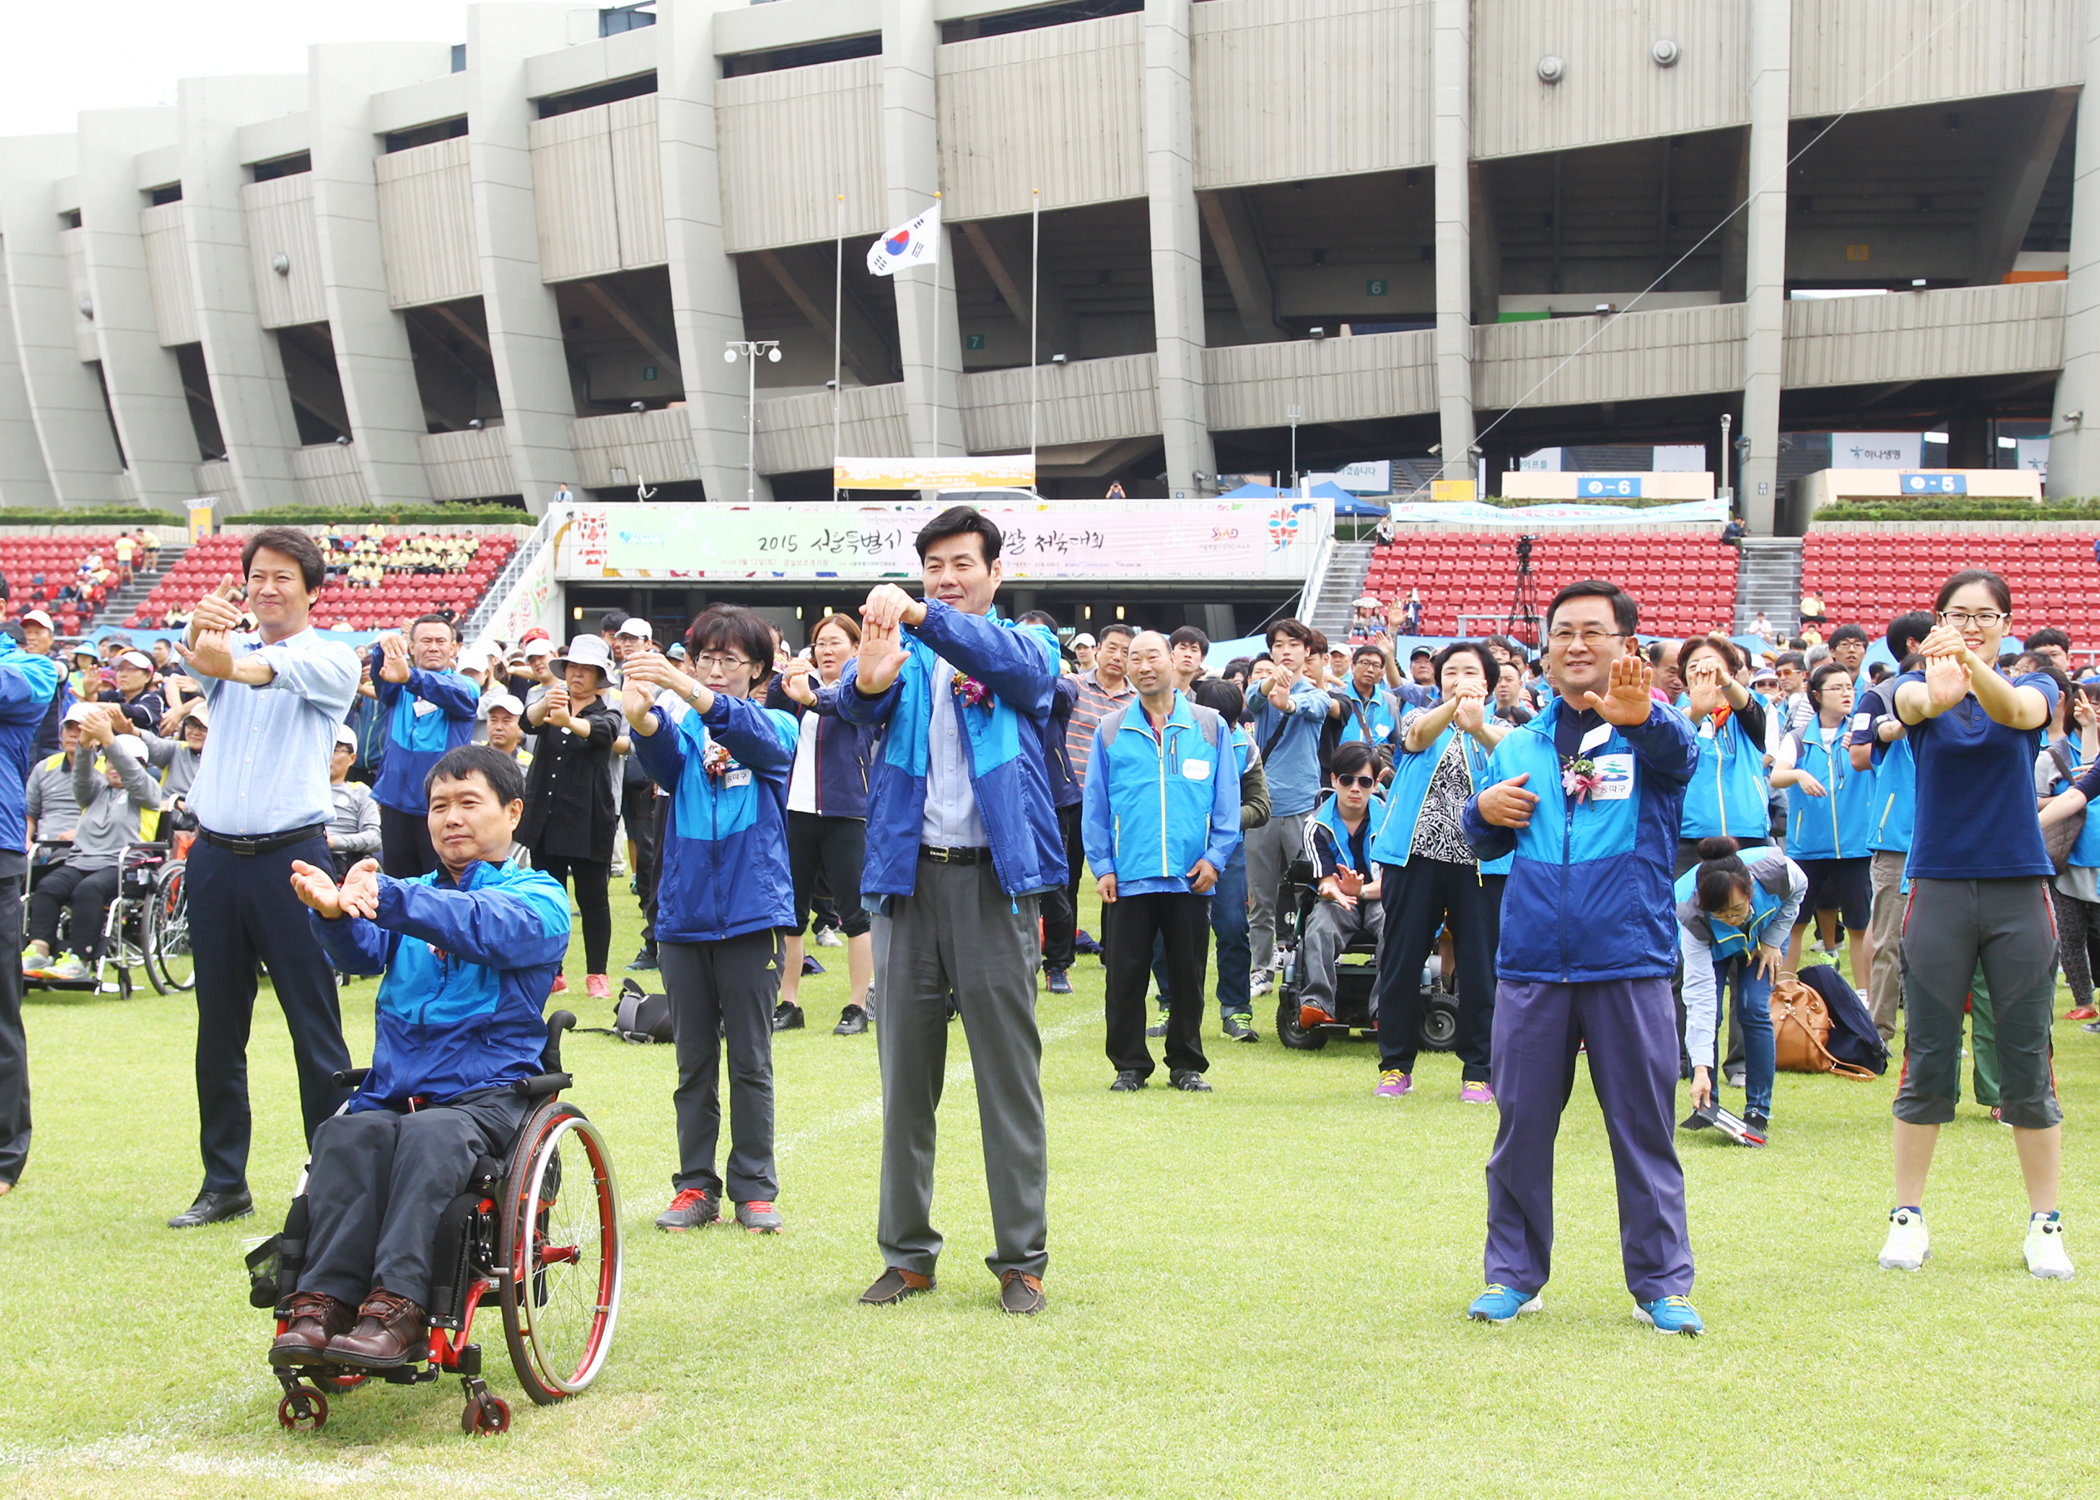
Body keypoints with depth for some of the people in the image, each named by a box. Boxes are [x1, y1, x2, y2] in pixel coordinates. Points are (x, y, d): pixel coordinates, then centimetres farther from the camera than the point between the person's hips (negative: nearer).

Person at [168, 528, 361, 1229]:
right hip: (215, 854, 4)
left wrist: (234, 663, -46)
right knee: (218, 1028, 9)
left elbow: (286, 669, -23)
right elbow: (193, 660, -13)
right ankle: (224, 1183, 18)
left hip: (292, 855, -4)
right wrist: (201, 626, -38)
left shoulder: (332, 659, 1)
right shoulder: (227, 649, 12)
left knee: (315, 1027, -2)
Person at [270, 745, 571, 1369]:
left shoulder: (539, 897, 9)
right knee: (346, 1135, -28)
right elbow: (365, 953, 4)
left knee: (431, 1137, -35)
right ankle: (324, 1301, -35)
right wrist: (334, 911, -21)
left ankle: (396, 1307, -41)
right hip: (393, 1089, 4)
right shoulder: (418, 897, 23)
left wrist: (386, 899, -28)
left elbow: (488, 928, -14)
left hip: (485, 1092, -4)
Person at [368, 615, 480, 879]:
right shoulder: (397, 688, 12)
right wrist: (385, 647, -36)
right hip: (396, 806, 3)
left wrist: (409, 677, -43)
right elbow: (379, 673, -11)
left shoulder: (465, 687, 2)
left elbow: (453, 693, -22)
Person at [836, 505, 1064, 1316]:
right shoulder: (904, 655, 11)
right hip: (909, 875, 2)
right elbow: (855, 701, -10)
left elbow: (1013, 663, -18)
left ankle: (1021, 1258, 6)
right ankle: (907, 1252, 16)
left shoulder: (1027, 647, 7)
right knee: (905, 1074, 7)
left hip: (994, 877, -2)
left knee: (1009, 1072, 0)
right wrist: (868, 673, -36)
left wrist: (922, 615, -35)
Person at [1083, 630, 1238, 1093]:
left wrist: (1215, 857, -4)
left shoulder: (1210, 727, 6)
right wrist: (1102, 866, -1)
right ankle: (1129, 1065, 12)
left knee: (1188, 975, 7)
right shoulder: (1110, 731, 6)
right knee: (1126, 976, 2)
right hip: (1128, 877, 0)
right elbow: (1096, 805, 6)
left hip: (1190, 879, 0)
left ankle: (1187, 1065, 17)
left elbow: (1227, 800, 5)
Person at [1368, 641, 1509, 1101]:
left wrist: (1478, 727, -39)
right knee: (1401, 963, 2)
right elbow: (1418, 736, -14)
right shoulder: (1420, 718, 12)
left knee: (1479, 967, -1)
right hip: (1416, 855, 1)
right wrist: (1451, 707, -36)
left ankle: (1479, 1071, 10)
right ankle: (1396, 1065, 13)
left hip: (1480, 860, 0)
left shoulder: (1498, 729, 10)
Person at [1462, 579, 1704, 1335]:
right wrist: (1483, 810, -2)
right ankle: (1513, 1274, 20)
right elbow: (1488, 844, 23)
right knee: (1522, 1127, 8)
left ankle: (1662, 1283, 12)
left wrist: (1639, 717, -48)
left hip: (1630, 966, -3)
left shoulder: (1652, 731, 0)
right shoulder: (1519, 746, 12)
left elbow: (1678, 752, -25)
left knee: (1644, 1130, 3)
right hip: (1531, 966, 3)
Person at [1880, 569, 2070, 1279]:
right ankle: (1907, 1218, 14)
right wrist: (1935, 687, -50)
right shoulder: (1920, 689, 3)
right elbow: (1912, 701, -23)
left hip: (2019, 889, 0)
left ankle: (2045, 1224, 13)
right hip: (1939, 889, 0)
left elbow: (2017, 709, -21)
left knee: (2027, 1067, 3)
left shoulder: (2034, 687, 4)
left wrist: (1974, 668, -45)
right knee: (1926, 1067, 3)